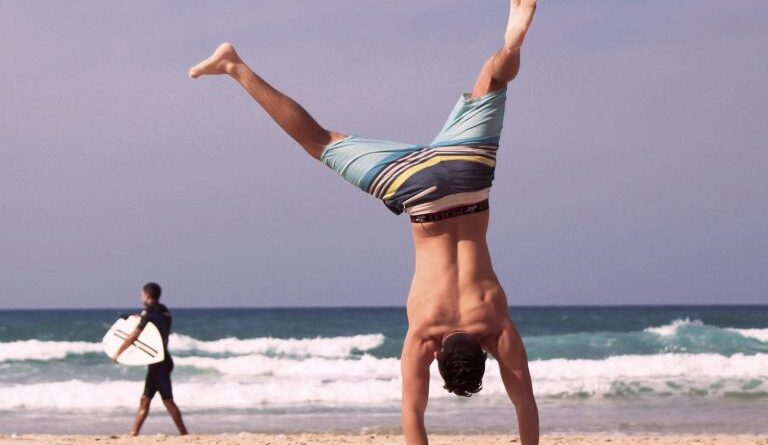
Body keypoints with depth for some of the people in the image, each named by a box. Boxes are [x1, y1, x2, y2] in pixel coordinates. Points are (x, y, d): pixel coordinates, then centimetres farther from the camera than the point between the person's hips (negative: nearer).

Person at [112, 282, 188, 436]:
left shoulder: (149, 312, -13)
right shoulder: (164, 311, 11)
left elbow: (133, 336, -15)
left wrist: (118, 352, -7)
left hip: (158, 362, -9)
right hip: (161, 359, 9)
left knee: (167, 400, -7)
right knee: (145, 400, 9)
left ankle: (184, 434, -6)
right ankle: (133, 434, 11)